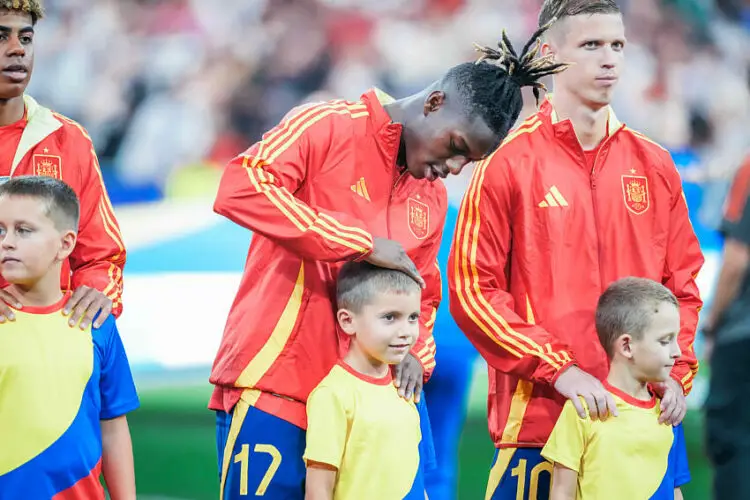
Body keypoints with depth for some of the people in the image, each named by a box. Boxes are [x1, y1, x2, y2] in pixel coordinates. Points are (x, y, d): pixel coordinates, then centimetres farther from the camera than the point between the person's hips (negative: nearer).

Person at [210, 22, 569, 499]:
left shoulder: (433, 197, 16)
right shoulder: (329, 128, -6)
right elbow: (240, 188, -22)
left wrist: (415, 355, 1)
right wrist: (362, 243, -21)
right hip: (272, 387, -7)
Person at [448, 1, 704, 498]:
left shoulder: (653, 165, 10)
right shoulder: (509, 163, -3)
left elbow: (682, 284, 15)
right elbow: (473, 289, -7)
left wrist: (677, 372, -1)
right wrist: (558, 370, -14)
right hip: (538, 416, -4)